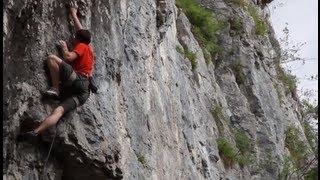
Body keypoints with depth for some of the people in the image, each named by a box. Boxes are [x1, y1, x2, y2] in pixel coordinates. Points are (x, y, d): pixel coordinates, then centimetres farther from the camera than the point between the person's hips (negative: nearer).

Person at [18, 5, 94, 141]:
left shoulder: (81, 46, 8)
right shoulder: (89, 48, 30)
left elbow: (69, 57, -10)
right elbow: (81, 31, 44)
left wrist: (64, 48, 11)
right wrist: (74, 15, 55)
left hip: (77, 80, -8)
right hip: (84, 92, 8)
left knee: (52, 58, -11)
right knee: (59, 111, -16)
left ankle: (55, 89, -18)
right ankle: (36, 132, -35)